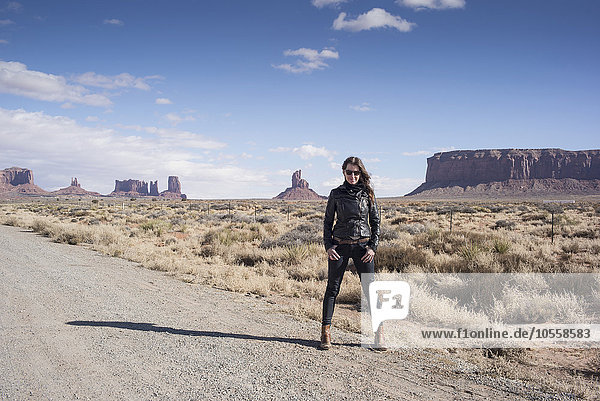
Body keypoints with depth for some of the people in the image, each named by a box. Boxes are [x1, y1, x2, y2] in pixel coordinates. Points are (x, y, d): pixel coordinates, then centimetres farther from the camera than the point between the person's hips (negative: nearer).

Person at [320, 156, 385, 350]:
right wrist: (328, 245, -3)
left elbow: (375, 221, 8)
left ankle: (379, 333, 9)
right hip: (339, 245, 0)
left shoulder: (367, 193, 4)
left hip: (362, 245, 0)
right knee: (332, 288, 2)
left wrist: (373, 246, -2)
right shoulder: (336, 194, 4)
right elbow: (327, 221, 8)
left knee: (370, 288, -1)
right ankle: (326, 332, 10)